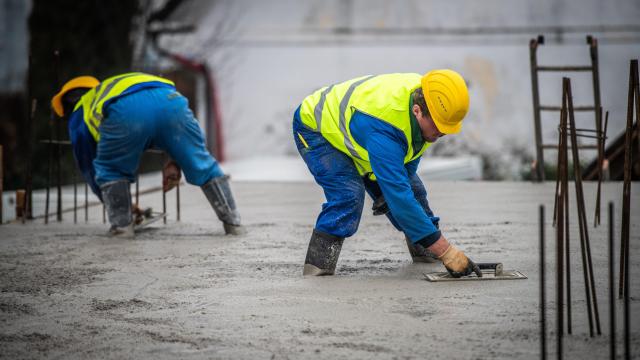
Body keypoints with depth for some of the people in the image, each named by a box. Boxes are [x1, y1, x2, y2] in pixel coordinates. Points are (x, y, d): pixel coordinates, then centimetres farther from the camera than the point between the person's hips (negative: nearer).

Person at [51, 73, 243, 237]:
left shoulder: (79, 115, 38)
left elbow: (89, 169, 43)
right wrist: (176, 161, 34)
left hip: (125, 112, -3)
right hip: (170, 99, 3)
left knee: (108, 170, 25)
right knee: (202, 164, 20)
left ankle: (122, 225, 17)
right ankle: (232, 222, 22)